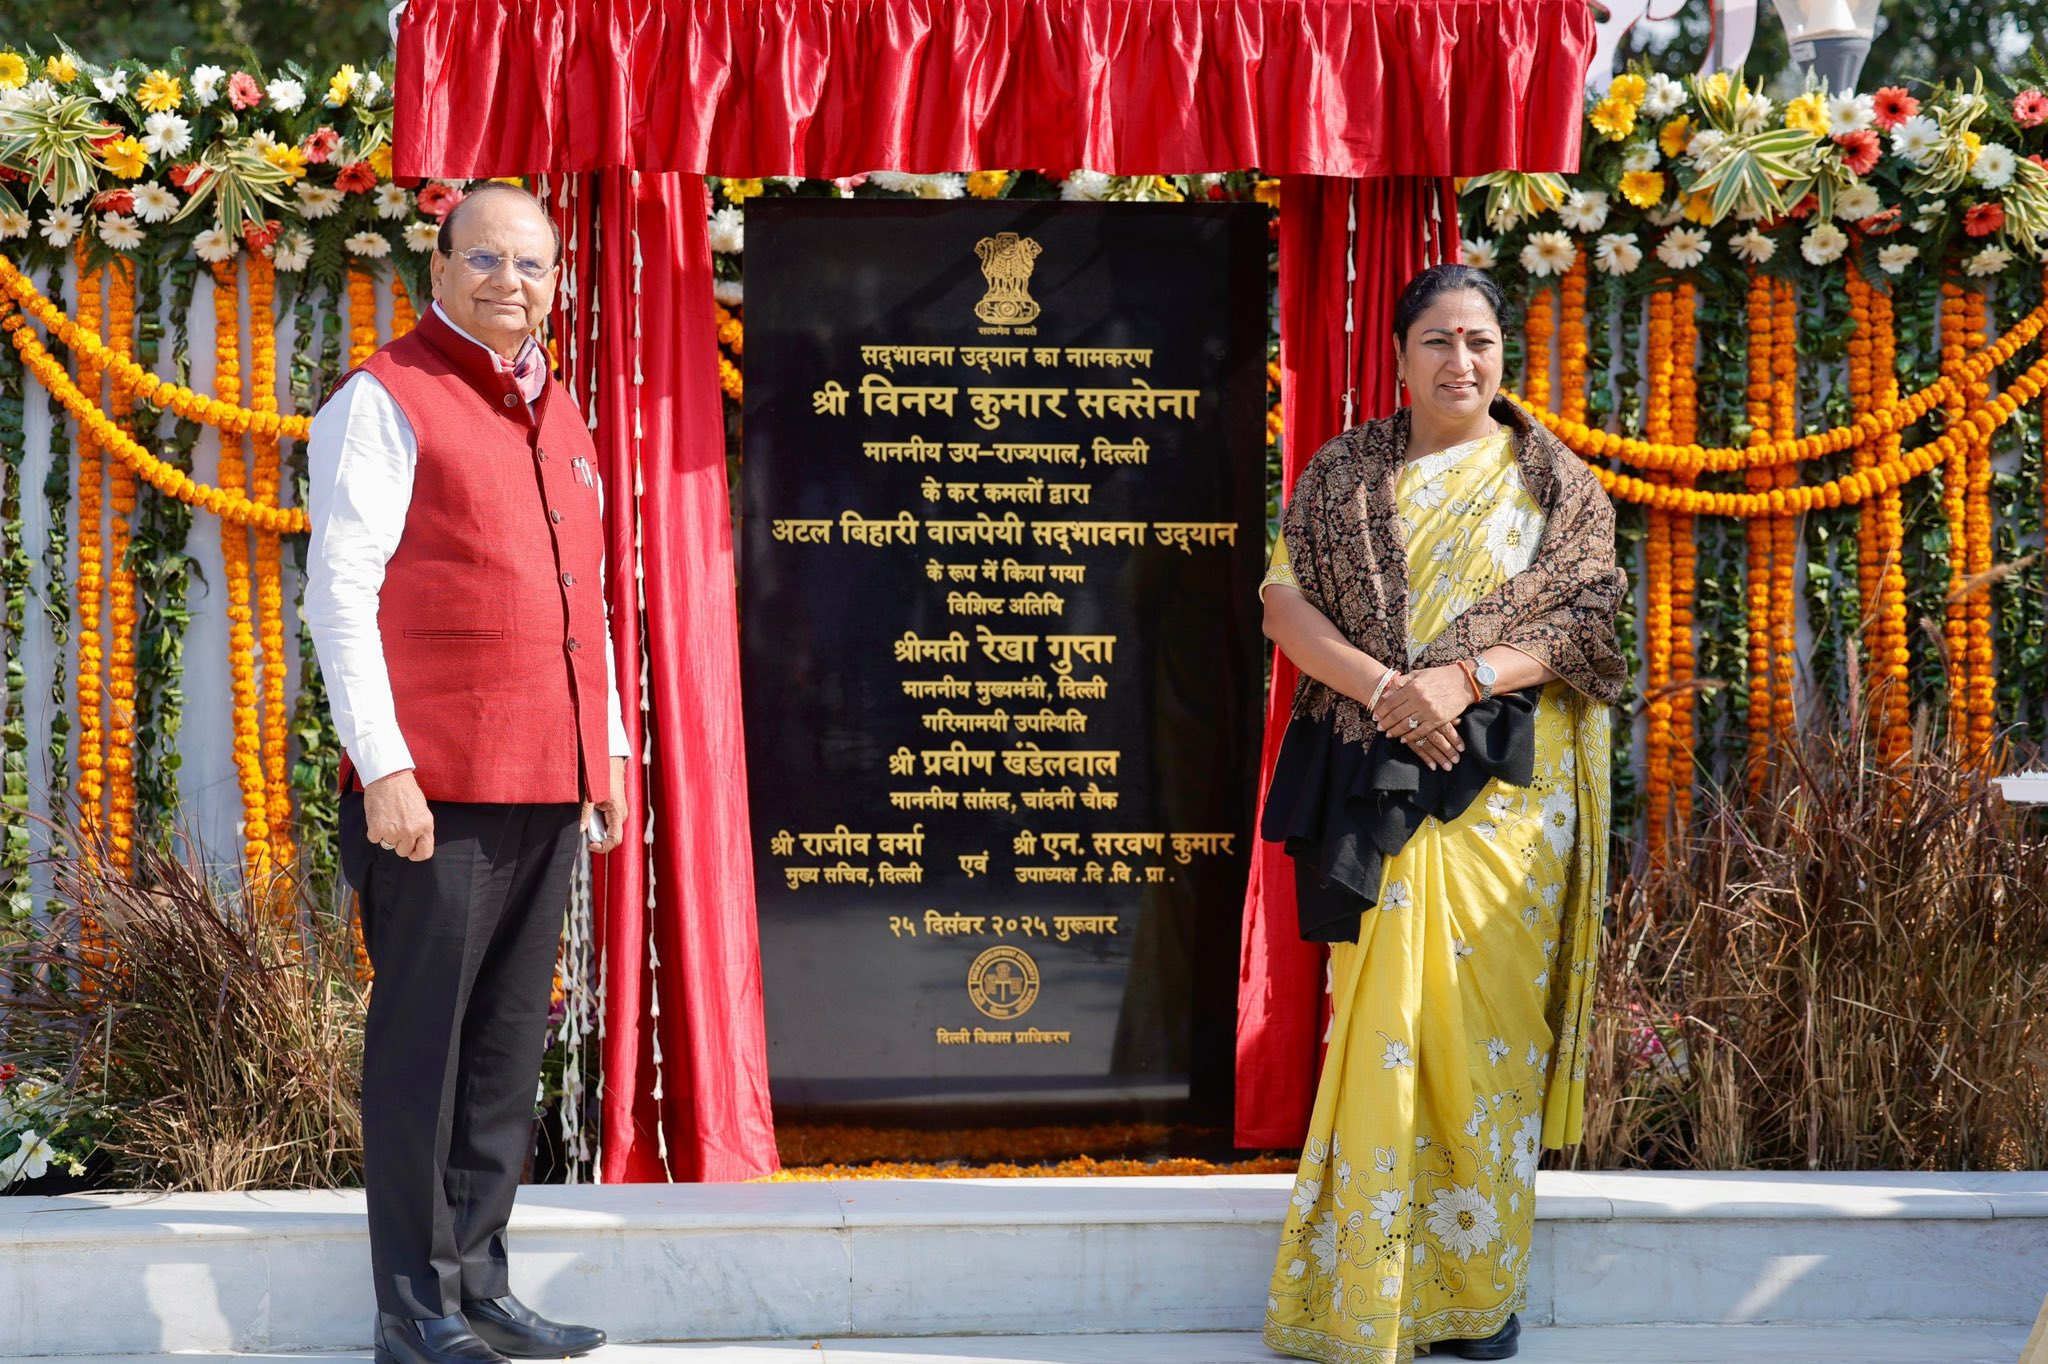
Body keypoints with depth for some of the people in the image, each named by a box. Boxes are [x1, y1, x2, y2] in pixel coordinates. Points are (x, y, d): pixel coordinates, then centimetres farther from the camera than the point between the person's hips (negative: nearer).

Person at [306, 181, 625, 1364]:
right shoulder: (386, 401, -3)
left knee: (510, 1045, 10)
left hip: (546, 789, 7)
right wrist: (382, 767, -16)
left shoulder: (560, 418, 20)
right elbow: (341, 591, -10)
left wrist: (608, 745, 19)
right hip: (435, 792, -7)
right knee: (422, 1043, -2)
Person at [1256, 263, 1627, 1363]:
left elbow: (1588, 619, -1)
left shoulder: (1554, 480, 8)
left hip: (1508, 785, 0)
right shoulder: (1342, 475, 9)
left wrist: (1464, 677, -15)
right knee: (1382, 1025, -1)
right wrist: (1385, 686, -15)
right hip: (1377, 780, 0)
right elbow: (1283, 600, 0)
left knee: (1487, 1023, 1)